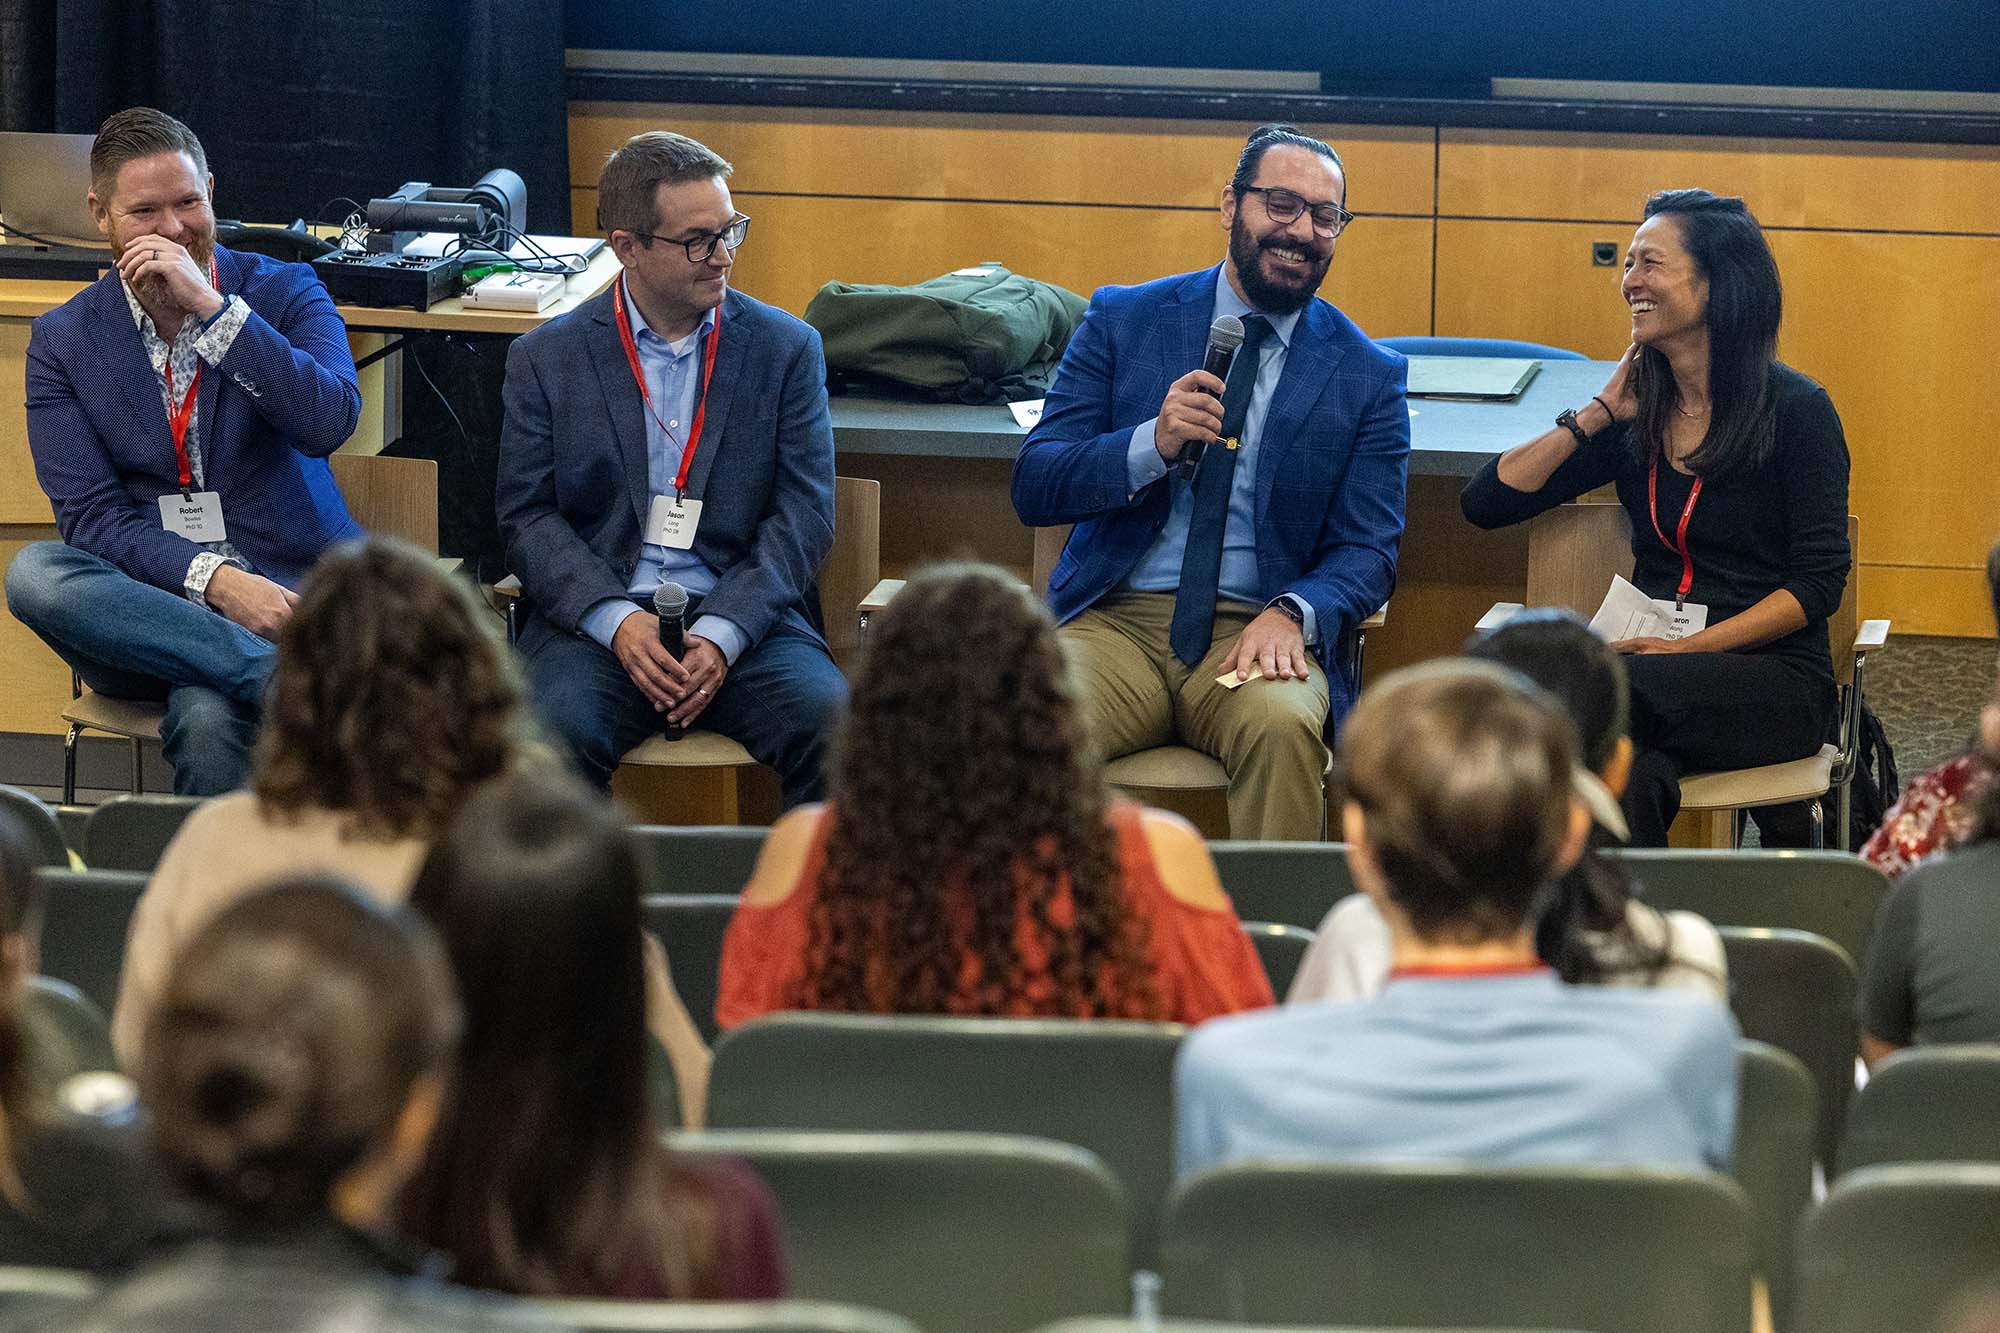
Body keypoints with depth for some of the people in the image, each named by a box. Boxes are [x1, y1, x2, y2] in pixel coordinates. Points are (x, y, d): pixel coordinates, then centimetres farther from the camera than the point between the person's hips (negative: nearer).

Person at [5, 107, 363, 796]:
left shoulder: (284, 293, 6)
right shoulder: (62, 340, 8)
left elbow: (331, 422, -12)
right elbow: (92, 515, -2)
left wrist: (211, 308, -17)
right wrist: (213, 580, -18)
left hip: (291, 584, -3)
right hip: (152, 595, 3)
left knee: (209, 716, -37)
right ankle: (279, 673, -36)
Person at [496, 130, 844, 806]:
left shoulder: (787, 348, 10)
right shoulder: (545, 358, 9)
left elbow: (804, 515, 4)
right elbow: (528, 516, 4)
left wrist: (723, 633, -12)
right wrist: (617, 621, -14)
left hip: (745, 617, 0)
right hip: (597, 617, 0)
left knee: (833, 723, -30)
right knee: (556, 732, -32)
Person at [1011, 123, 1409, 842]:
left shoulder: (1368, 376, 9)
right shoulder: (1121, 321, 9)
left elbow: (1368, 552, 6)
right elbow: (1033, 487, 4)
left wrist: (1292, 613, -16)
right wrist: (1153, 444, -14)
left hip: (1256, 630, 0)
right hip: (1115, 619, 0)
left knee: (1282, 726, -35)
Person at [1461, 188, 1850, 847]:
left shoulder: (1795, 409, -1)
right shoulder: (1636, 417, 13)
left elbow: (1819, 583, -6)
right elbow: (1486, 502, 9)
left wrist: (1694, 645, -15)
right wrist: (1600, 412, 4)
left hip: (1772, 675, -3)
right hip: (1656, 663, 3)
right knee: (1630, 775, -35)